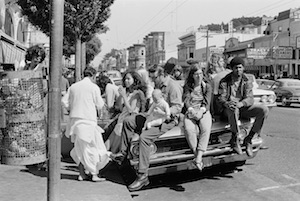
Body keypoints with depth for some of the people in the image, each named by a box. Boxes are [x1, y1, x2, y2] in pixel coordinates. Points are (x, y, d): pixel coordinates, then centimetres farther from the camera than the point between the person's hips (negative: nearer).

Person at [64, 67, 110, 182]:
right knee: (95, 147, 5)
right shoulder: (94, 87, -5)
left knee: (80, 147, 15)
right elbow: (99, 105, 0)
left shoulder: (73, 87, 11)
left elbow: (69, 106, 13)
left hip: (74, 120, 6)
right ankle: (94, 175, 6)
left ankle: (81, 174, 17)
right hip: (88, 121, -5)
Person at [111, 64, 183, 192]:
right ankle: (123, 153, 10)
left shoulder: (173, 86, -16)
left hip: (168, 120, -10)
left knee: (144, 137, -30)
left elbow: (178, 107, -21)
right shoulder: (158, 85, 13)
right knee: (128, 121, 6)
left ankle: (142, 176, -25)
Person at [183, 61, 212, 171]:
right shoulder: (187, 86, 15)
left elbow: (207, 102, 3)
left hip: (203, 111, 0)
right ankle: (195, 154, -27)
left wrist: (201, 111, -18)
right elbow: (186, 100, 1)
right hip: (190, 112, 0)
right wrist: (191, 110, -19)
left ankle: (199, 157, -35)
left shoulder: (207, 86, 15)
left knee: (206, 128, -33)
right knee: (189, 129, -33)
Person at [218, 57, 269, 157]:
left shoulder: (247, 82, 5)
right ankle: (235, 140, -24)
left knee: (264, 110, -20)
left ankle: (248, 140, -15)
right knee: (234, 110, -41)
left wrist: (240, 103, -32)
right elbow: (221, 97, -9)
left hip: (243, 108, 4)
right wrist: (227, 103, -35)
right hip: (229, 108, -4)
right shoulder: (224, 81, -1)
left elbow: (250, 99, -8)